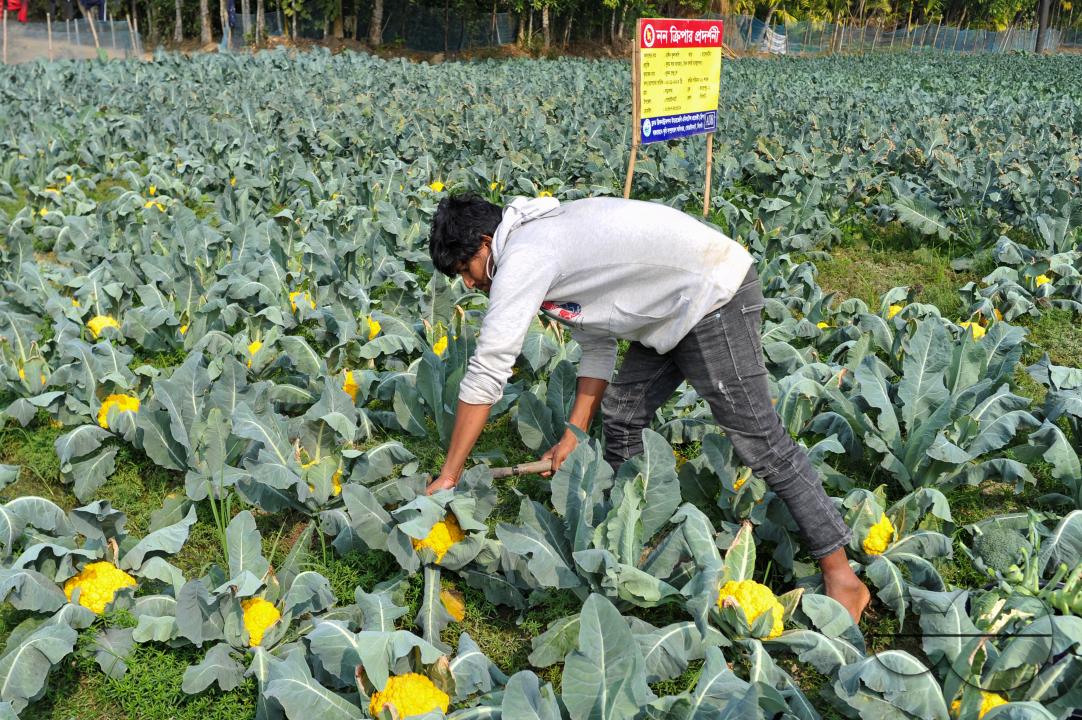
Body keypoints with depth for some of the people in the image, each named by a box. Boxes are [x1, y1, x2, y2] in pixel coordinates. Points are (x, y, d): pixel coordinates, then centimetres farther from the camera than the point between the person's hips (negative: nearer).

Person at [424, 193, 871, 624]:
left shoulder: (523, 257, -17)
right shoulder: (542, 237, 13)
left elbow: (486, 372, -18)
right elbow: (596, 345, 14)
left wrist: (447, 477, -12)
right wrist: (574, 435, 11)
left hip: (715, 293, -10)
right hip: (680, 305, 10)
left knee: (758, 438, -6)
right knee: (620, 415, 13)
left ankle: (840, 574, 4)